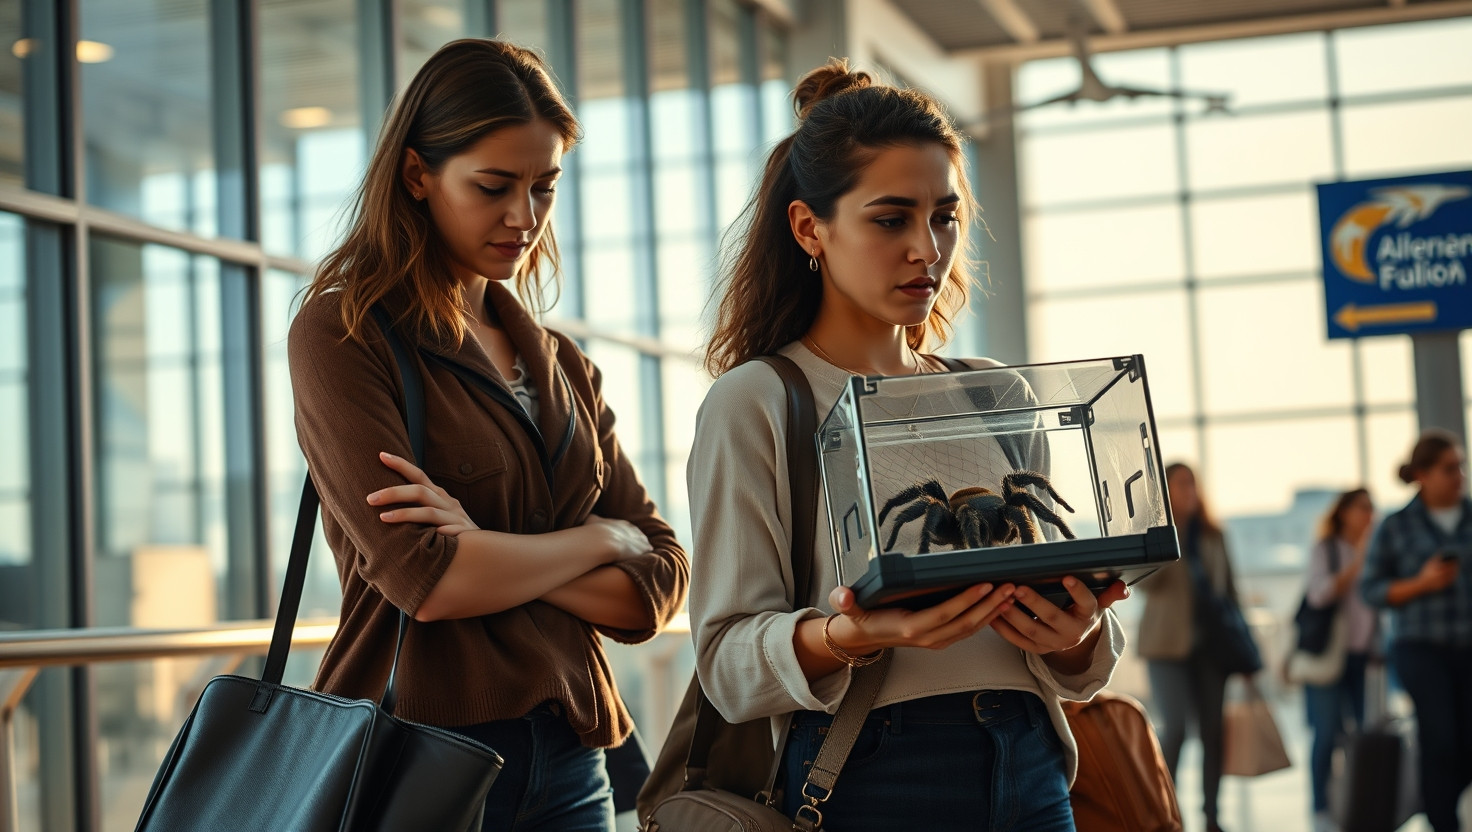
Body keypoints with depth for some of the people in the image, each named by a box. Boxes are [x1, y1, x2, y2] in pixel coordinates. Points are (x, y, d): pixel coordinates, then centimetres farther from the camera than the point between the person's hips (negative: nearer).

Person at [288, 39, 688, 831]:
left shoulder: (562, 367, 12)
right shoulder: (342, 334, -6)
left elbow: (657, 588, 3)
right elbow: (425, 579, -18)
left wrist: (492, 554, -12)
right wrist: (600, 540, -4)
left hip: (566, 765, 5)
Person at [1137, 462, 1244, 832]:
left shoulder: (1212, 535, 13)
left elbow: (1229, 586, 17)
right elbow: (1143, 580, -14)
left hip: (1211, 643, 4)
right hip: (1169, 645, -4)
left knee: (1213, 729, 2)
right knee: (1174, 727, -11)